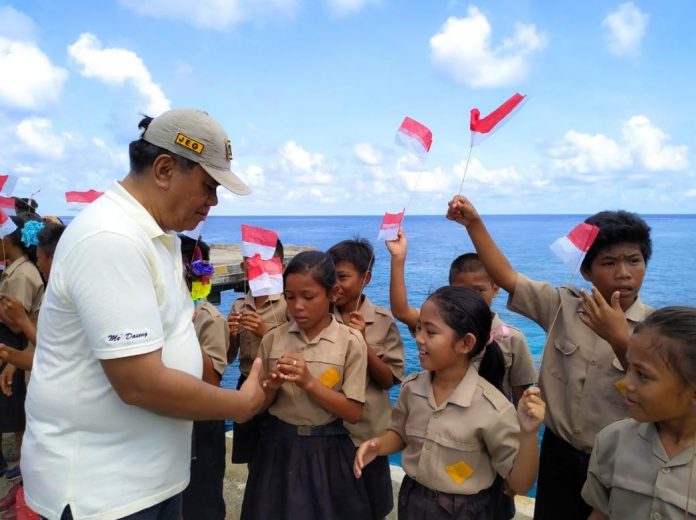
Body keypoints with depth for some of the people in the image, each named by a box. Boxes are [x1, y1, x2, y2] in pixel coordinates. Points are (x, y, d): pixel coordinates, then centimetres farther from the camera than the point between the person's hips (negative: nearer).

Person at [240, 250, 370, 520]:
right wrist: (272, 386, -18)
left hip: (325, 450, -2)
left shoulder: (350, 342, -12)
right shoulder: (274, 339, -3)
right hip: (279, 447, 3)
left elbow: (354, 413, -12)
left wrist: (309, 382, -22)